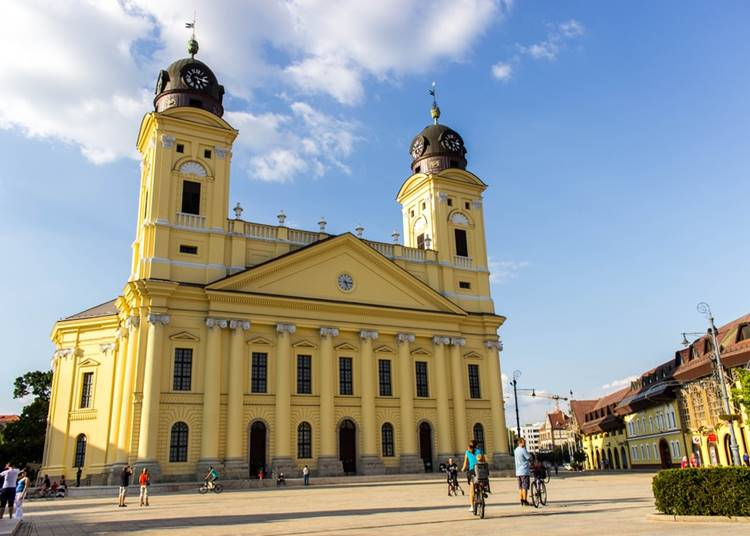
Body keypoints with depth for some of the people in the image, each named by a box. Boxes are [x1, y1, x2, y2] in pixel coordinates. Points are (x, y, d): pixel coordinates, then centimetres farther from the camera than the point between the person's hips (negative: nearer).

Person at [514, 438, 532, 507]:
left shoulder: (516, 450, 13)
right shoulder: (523, 450, -15)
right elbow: (529, 458, -13)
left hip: (518, 472, 8)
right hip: (524, 471, -8)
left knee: (520, 487, 11)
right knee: (525, 487, -4)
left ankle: (521, 501, 13)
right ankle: (525, 501, -3)